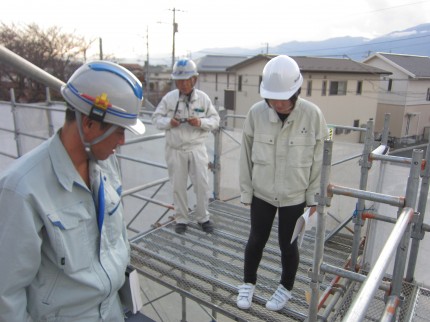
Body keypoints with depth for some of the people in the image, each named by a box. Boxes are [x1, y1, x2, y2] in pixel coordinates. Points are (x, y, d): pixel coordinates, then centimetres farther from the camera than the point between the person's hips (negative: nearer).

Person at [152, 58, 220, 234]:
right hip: (175, 150, 0)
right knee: (178, 186, 10)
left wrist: (201, 122, -19)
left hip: (197, 148, 0)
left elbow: (215, 120, 0)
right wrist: (168, 122, -19)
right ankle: (181, 219, 28)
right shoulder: (168, 98, -4)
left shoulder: (203, 97, -3)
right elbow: (156, 118, 1)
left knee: (202, 184, 6)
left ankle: (203, 218, 26)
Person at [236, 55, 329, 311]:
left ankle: (286, 288, 42)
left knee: (288, 244, 15)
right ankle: (248, 283, 41)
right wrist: (246, 191, 0)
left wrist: (314, 197, -2)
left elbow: (319, 159, -6)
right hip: (262, 193, 1)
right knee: (256, 240, 16)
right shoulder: (256, 113, -13)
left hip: (295, 196, -1)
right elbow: (247, 156, -4)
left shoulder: (312, 115, -16)